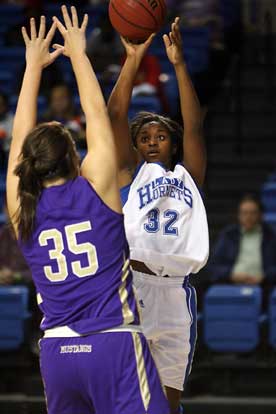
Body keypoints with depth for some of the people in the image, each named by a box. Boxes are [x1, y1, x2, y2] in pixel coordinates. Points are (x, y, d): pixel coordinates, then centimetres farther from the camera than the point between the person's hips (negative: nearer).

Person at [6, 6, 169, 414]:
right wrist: (77, 54, 20)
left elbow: (22, 136, 18)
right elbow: (97, 115, 9)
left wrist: (35, 66, 27)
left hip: (57, 351, 5)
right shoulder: (96, 189, -2)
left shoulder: (22, 209, 6)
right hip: (115, 345, -4)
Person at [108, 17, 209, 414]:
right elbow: (115, 116, 3)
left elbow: (194, 127, 7)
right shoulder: (130, 174, 12)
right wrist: (133, 60, -3)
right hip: (130, 287, -3)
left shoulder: (187, 176, 17)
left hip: (175, 293, 3)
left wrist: (179, 64, 0)